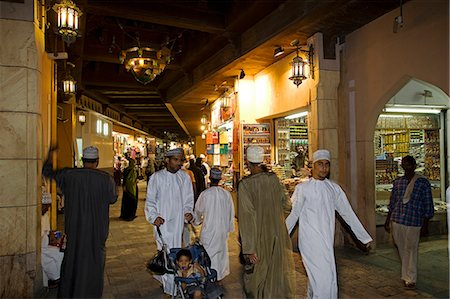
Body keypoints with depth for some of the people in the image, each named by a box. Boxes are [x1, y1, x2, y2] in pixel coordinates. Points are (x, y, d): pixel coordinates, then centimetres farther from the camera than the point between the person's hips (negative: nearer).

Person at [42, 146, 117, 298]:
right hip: (97, 228, -2)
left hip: (75, 226, 2)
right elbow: (113, 199, -3)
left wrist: (50, 156, 23)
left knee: (72, 257, 19)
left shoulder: (69, 174, -10)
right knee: (94, 259, 13)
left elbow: (47, 172, 7)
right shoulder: (106, 179, -16)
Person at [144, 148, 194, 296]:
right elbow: (150, 201, 1)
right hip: (162, 222, -3)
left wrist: (188, 212, -4)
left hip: (178, 221, 3)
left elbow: (188, 198, 13)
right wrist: (154, 217, -13)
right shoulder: (157, 177, -3)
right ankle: (170, 289, 8)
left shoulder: (184, 177, 4)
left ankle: (160, 275, 33)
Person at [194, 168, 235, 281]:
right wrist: (229, 227, 16)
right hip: (223, 229, 3)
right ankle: (221, 274, 30)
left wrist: (198, 221, 21)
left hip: (209, 228, -3)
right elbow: (231, 212, 2)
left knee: (208, 252, 9)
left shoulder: (205, 194, -15)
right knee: (221, 250, 18)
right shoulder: (226, 194, -8)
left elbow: (198, 210, 0)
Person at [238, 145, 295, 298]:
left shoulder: (245, 184, -18)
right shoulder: (274, 178, -5)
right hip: (278, 235, 4)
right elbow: (286, 205, 6)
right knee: (278, 273, 18)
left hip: (259, 238, -4)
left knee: (256, 273, 15)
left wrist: (249, 249, -19)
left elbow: (247, 218, -21)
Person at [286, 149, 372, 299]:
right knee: (324, 279, -9)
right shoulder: (302, 188, -6)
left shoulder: (334, 188, 7)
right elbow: (292, 215, -2)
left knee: (315, 278, 16)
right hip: (310, 241, -4)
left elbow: (348, 213, 11)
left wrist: (365, 237, 11)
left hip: (327, 242, 4)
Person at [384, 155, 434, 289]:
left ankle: (411, 279, 16)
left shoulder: (423, 182, -3)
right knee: (401, 249, 12)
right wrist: (388, 220, 14)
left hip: (413, 222, -4)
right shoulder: (398, 182, 8)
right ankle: (406, 275, 28)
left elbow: (428, 205, -1)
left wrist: (425, 225, -2)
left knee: (411, 249, 3)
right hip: (396, 221, 4)